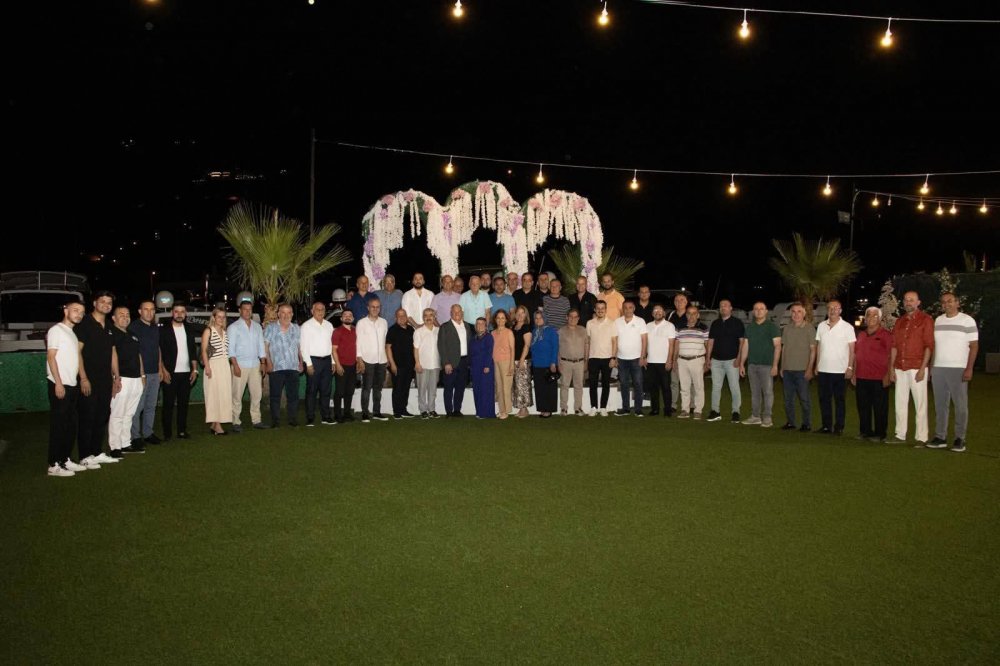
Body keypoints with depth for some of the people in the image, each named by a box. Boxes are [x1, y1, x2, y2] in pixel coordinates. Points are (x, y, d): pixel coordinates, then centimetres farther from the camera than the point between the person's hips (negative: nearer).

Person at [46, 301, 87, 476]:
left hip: (72, 385, 8)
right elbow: (51, 357, -12)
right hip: (59, 385, -8)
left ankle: (65, 460, 19)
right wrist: (58, 383, -18)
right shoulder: (56, 330, -6)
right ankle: (54, 465, -1)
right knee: (58, 425, -5)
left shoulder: (72, 333, 18)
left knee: (71, 426, 11)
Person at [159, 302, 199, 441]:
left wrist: (195, 369, 7)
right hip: (170, 373, -4)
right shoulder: (164, 330, -1)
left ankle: (182, 431, 14)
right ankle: (167, 433, 6)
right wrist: (163, 371, -11)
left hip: (186, 373, 4)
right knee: (168, 404, 0)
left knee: (183, 403, 6)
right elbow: (159, 352, -4)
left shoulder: (189, 330, 12)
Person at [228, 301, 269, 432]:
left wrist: (263, 363, 7)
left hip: (255, 365, 5)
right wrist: (235, 365, -14)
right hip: (240, 365, -5)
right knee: (237, 395, -3)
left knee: (257, 393, 6)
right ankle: (235, 422, 2)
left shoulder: (257, 327, 13)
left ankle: (256, 420, 14)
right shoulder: (233, 327, -1)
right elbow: (231, 349, -7)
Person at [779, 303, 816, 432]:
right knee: (788, 398, 9)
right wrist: (782, 367, 12)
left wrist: (810, 368, -11)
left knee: (804, 398, -1)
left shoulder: (809, 328, -4)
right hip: (787, 369, 5)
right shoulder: (787, 329, 11)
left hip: (802, 370, -5)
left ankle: (807, 424, 7)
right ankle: (790, 422, 18)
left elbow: (813, 350, -5)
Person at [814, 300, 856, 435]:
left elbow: (852, 349, -3)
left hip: (840, 370, -4)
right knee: (824, 399, 7)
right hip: (823, 370, 4)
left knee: (839, 400, 3)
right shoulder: (821, 326, 9)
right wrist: (817, 365, 9)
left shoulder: (847, 327, -3)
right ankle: (826, 426, 15)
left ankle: (839, 427, 8)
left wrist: (850, 367, -10)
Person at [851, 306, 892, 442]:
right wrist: (854, 374, 15)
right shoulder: (861, 335, 15)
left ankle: (880, 434, 8)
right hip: (862, 378, 6)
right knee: (863, 407, 10)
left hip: (879, 378, -6)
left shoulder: (885, 335, -3)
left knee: (880, 408, 1)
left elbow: (890, 356, -6)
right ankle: (865, 431, 20)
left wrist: (888, 375, -12)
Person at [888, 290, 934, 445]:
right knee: (900, 403, 8)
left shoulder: (925, 320, -2)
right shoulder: (899, 322, 15)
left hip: (917, 368, -6)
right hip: (900, 368, 6)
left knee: (920, 403, -2)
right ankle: (900, 435, 15)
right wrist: (891, 367, 7)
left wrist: (922, 368, -13)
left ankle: (921, 437, 1)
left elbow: (929, 345, -7)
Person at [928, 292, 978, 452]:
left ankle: (960, 439, 3)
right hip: (938, 369, 5)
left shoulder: (967, 320, -1)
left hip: (958, 369, -5)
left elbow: (974, 346, -4)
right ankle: (940, 437, 12)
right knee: (940, 404, 7)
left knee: (961, 405, -1)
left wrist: (969, 368, -12)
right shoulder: (938, 320, 13)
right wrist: (930, 366, 10)